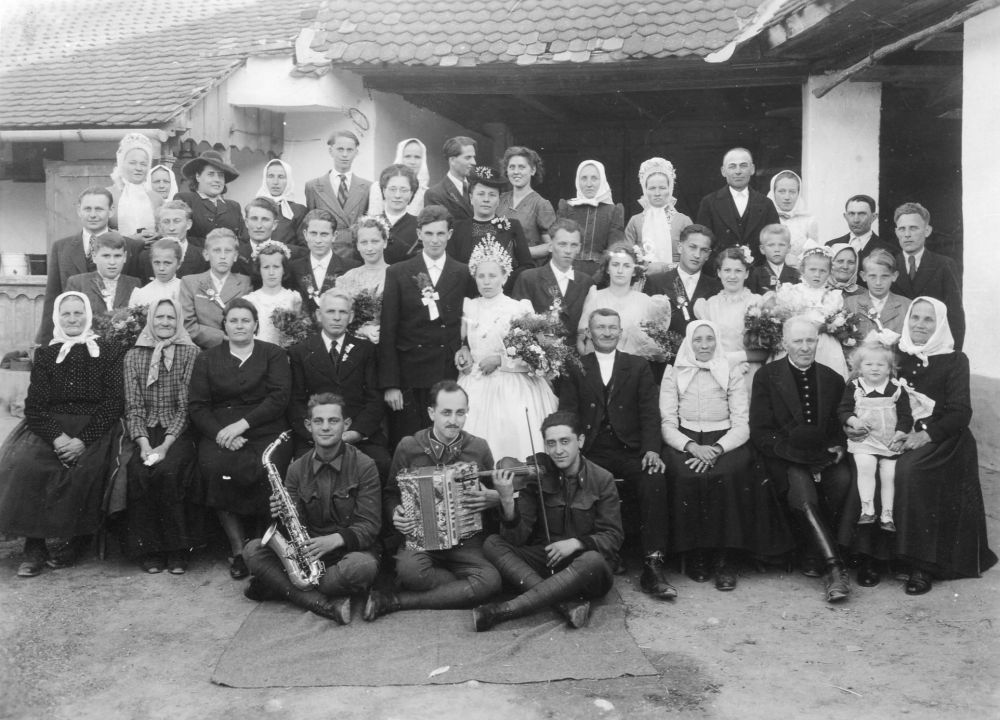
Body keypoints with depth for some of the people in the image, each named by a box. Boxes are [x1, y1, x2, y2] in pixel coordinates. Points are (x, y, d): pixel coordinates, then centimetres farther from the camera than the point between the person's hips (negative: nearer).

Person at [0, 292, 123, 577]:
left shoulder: (107, 353, 6)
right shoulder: (45, 355, 12)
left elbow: (113, 403, -2)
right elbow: (34, 405, 3)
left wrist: (83, 440, -16)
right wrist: (57, 437, -16)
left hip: (93, 428, -2)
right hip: (50, 427, 2)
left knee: (86, 469, -30)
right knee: (25, 464, -25)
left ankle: (76, 541, -11)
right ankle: (34, 546, -18)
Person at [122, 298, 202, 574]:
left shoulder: (190, 353, 3)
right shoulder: (134, 356, 11)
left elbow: (186, 406, -4)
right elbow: (133, 406, 4)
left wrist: (166, 445, -16)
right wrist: (143, 444, -12)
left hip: (178, 432, -2)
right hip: (145, 432, 2)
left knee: (169, 470, -30)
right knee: (139, 472, -26)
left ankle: (177, 550, -16)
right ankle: (149, 550, -13)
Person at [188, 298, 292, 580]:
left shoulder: (273, 355, 12)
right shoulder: (207, 358, 17)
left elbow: (279, 398, -2)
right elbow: (196, 405, 9)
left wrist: (241, 424, -13)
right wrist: (220, 433, -10)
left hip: (265, 432, -1)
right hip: (218, 433, 2)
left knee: (265, 470, -32)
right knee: (215, 468, -30)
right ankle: (238, 549, -19)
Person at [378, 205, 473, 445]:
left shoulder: (464, 274, 8)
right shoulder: (398, 274, 4)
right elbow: (387, 333, 0)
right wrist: (390, 384, -5)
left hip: (451, 378, 1)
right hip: (409, 378, -1)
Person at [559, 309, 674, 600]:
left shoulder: (639, 366, 16)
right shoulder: (575, 368, 15)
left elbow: (650, 412, 6)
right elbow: (566, 412, 5)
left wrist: (652, 449, -11)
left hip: (631, 450, 0)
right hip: (591, 452, 0)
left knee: (654, 481, -30)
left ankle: (653, 566, -25)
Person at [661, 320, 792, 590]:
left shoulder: (732, 374, 10)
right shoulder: (673, 374, 11)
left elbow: (742, 425, 1)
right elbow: (668, 424, 3)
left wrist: (717, 449, -17)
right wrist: (692, 446, -17)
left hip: (725, 441, 0)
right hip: (685, 442, 0)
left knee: (729, 474, -32)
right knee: (685, 475, -31)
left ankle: (726, 560, -23)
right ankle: (696, 555, -17)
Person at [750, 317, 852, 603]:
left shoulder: (833, 379, 15)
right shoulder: (767, 376, 3)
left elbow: (840, 427, 19)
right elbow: (760, 433, -4)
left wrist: (838, 447, -4)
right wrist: (798, 454, -15)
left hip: (824, 457, 3)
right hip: (786, 460, -3)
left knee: (843, 479, -28)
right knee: (803, 494, -32)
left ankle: (812, 553, -11)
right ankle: (835, 567, -31)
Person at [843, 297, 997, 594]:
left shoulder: (954, 360, 5)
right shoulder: (896, 356, 15)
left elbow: (960, 413, -3)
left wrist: (927, 435, -19)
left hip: (939, 439, -3)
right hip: (896, 435, 3)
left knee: (908, 470, -34)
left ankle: (921, 565, -24)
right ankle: (870, 555, -20)